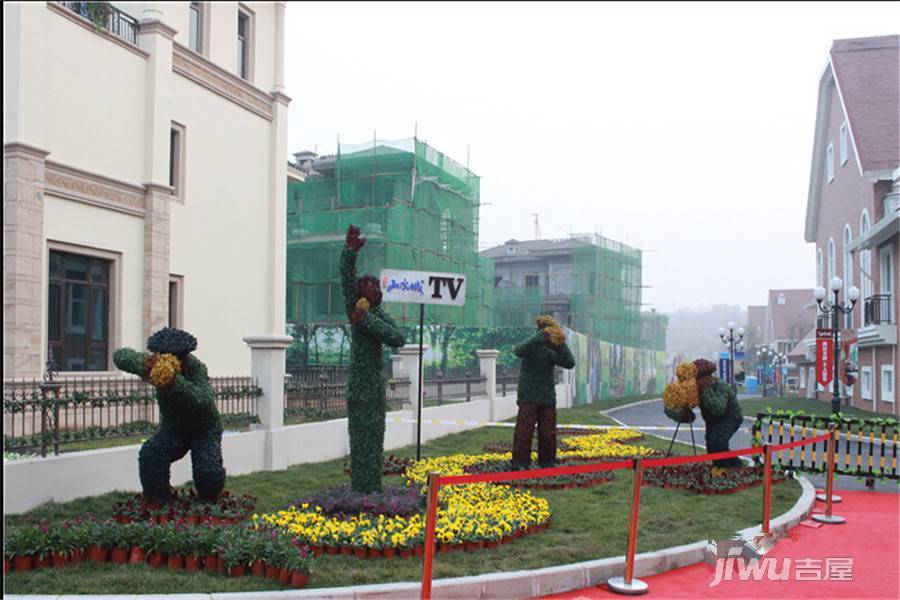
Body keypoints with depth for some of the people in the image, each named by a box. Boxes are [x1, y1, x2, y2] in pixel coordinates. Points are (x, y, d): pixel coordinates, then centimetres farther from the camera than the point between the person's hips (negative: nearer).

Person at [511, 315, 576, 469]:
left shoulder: (552, 352, 4)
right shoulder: (531, 345, -9)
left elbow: (570, 363, -7)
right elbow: (518, 352, -32)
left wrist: (561, 345, -19)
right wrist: (539, 338, -41)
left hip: (547, 399, 5)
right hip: (528, 397, -5)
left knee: (548, 433, 8)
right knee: (524, 430, -8)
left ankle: (547, 463, 21)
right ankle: (520, 465, 0)